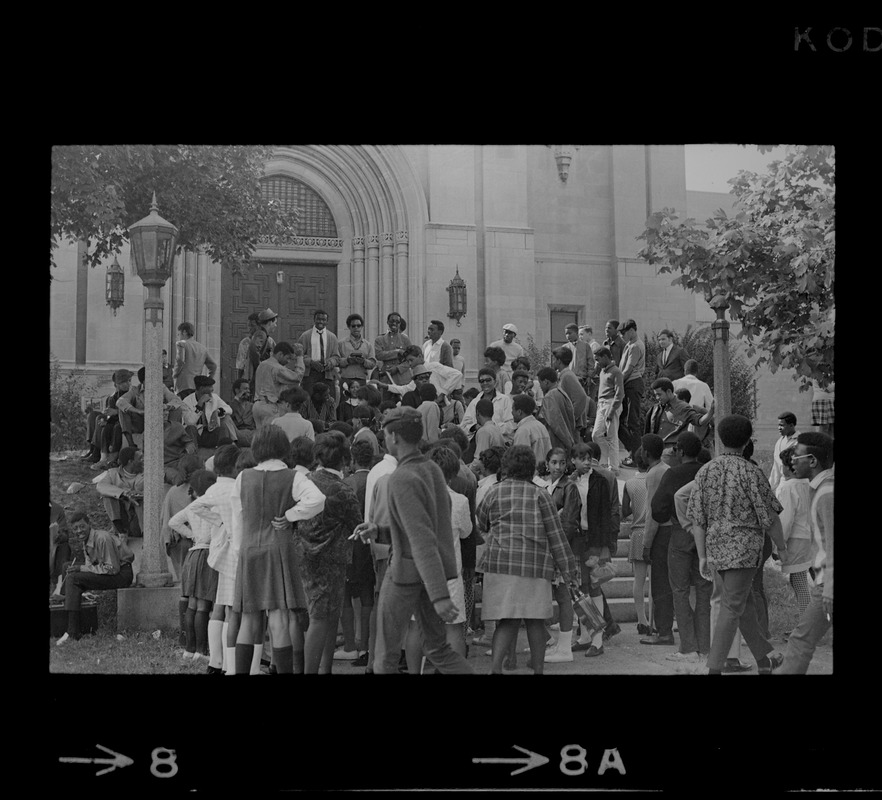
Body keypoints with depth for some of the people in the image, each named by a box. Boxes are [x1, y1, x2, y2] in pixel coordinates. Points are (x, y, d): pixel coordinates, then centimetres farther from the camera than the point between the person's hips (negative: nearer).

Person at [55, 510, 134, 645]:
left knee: (73, 579, -21)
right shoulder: (85, 540, 8)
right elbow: (91, 565, 15)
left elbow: (113, 568, -21)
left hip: (121, 574, -10)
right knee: (68, 567, 11)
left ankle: (73, 632, -22)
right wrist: (75, 567, -7)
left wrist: (82, 568, -19)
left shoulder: (102, 538, -20)